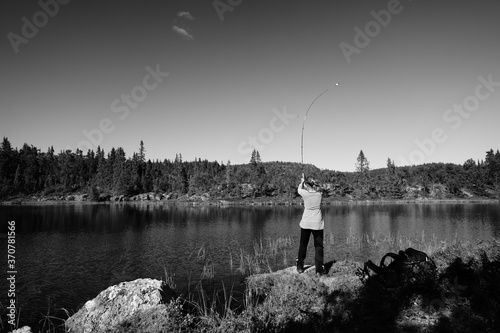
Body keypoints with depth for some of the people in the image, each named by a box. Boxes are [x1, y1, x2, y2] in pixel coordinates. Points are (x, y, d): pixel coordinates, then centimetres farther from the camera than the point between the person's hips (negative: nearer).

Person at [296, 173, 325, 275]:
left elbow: (299, 189, 16)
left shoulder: (305, 193, -7)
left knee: (303, 245, 14)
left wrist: (302, 180, 31)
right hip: (318, 224, 1)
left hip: (305, 223, 0)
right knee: (318, 246, 6)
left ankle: (300, 267, 22)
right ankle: (319, 269, 4)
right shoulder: (319, 194, -3)